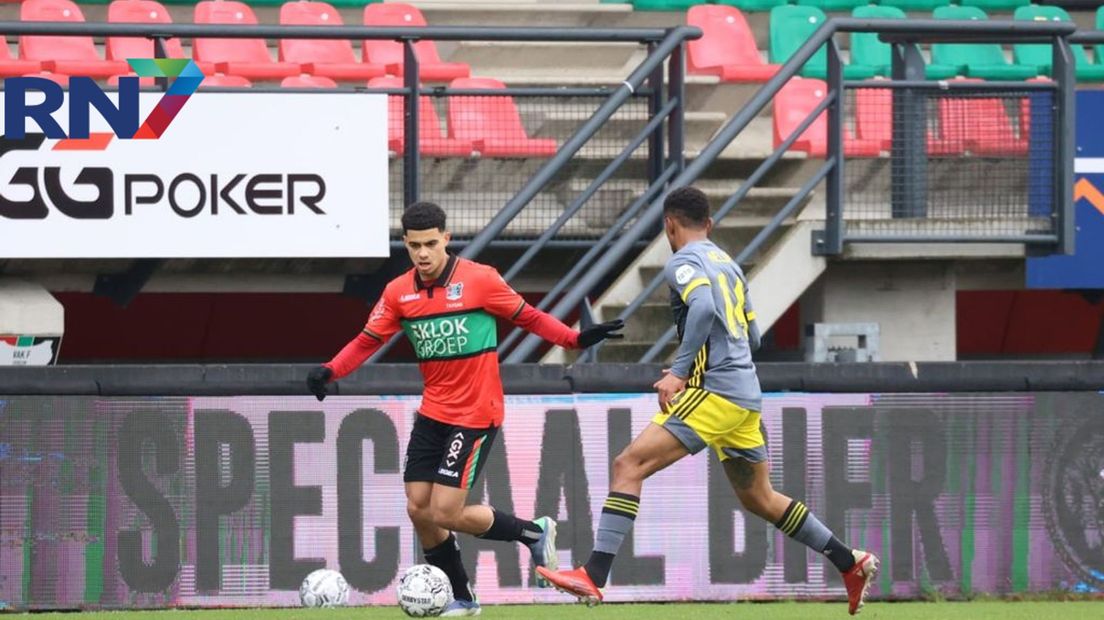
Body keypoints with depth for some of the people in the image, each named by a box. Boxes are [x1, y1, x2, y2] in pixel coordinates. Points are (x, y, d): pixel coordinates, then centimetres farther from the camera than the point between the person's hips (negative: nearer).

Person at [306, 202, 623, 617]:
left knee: (445, 513, -12)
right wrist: (329, 371, -10)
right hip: (433, 412, 6)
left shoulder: (479, 279, -10)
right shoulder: (399, 293, 3)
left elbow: (527, 317, -3)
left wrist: (576, 339, -15)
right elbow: (368, 341, 6)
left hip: (476, 414, -6)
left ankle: (534, 533, 10)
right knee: (418, 508, 3)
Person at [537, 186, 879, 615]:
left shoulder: (684, 262, -4)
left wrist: (679, 371, -23)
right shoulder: (729, 265, 21)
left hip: (714, 394, -9)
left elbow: (704, 307, -24)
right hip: (747, 396, 9)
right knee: (757, 498, 22)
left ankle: (593, 576, -23)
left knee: (629, 465, -13)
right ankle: (851, 564, 25)